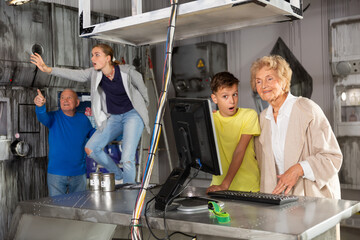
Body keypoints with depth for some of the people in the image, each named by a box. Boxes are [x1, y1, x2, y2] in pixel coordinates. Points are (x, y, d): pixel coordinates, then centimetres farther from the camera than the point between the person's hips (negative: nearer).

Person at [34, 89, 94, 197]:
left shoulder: (83, 119, 4)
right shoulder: (54, 117, -4)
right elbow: (43, 118, -26)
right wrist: (40, 106, -48)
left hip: (79, 174, 2)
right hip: (56, 174, -2)